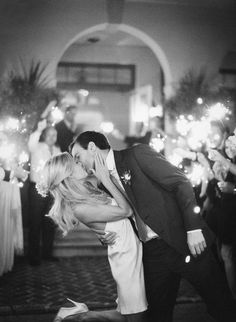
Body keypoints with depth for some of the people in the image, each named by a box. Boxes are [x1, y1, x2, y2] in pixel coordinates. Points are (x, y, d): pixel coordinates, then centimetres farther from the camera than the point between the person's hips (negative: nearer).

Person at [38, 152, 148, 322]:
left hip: (132, 249, 9)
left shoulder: (86, 186, 2)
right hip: (126, 255, -9)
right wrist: (106, 179, -17)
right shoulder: (80, 208, -22)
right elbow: (125, 210, -20)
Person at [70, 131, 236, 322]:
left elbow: (181, 183, -11)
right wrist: (107, 236, 0)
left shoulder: (138, 154, -5)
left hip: (185, 243, -6)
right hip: (152, 253, 6)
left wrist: (193, 227, -18)